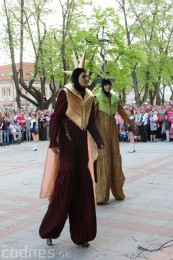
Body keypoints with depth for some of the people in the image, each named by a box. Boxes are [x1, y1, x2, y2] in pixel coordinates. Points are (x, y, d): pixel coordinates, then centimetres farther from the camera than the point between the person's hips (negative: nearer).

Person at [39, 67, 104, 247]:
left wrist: (99, 142, 7)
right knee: (67, 175, -18)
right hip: (66, 141, -6)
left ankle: (80, 234, 11)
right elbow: (55, 118, -11)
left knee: (82, 185, 3)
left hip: (82, 142, 6)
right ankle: (50, 229, -4)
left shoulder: (89, 98, 12)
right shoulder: (65, 93, -5)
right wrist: (53, 142, -20)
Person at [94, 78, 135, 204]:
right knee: (103, 157, -8)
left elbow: (122, 113, 21)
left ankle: (117, 190, 19)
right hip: (102, 129, -5)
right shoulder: (97, 98, -3)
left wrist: (132, 124, 28)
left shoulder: (115, 98, 12)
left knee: (115, 157, 7)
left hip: (113, 129, 5)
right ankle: (101, 195, -4)